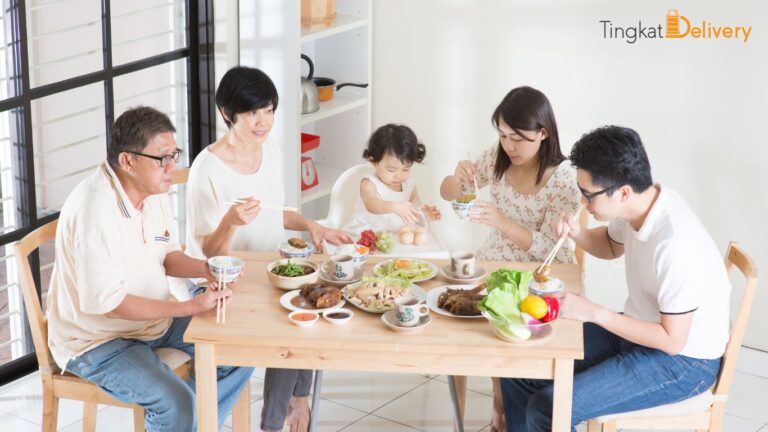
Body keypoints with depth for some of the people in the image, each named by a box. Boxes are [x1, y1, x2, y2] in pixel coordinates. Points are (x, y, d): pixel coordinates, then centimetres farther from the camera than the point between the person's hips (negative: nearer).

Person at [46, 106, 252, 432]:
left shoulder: (154, 189, -1)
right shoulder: (94, 209, -28)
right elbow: (108, 302, -28)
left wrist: (203, 269, -11)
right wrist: (190, 307, -28)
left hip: (156, 317, 9)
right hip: (98, 340, -9)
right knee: (176, 405, -28)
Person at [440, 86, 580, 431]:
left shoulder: (564, 179, -19)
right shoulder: (497, 157, -4)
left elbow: (546, 248, -21)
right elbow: (448, 194, 5)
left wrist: (499, 220, -35)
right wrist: (458, 177, -20)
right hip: (494, 262, 5)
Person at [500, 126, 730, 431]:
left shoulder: (676, 245, -32)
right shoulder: (641, 202, -7)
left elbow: (672, 340, -25)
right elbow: (611, 246, 17)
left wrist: (595, 313, -24)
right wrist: (576, 233, -5)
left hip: (682, 360, -8)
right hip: (638, 329, 8)